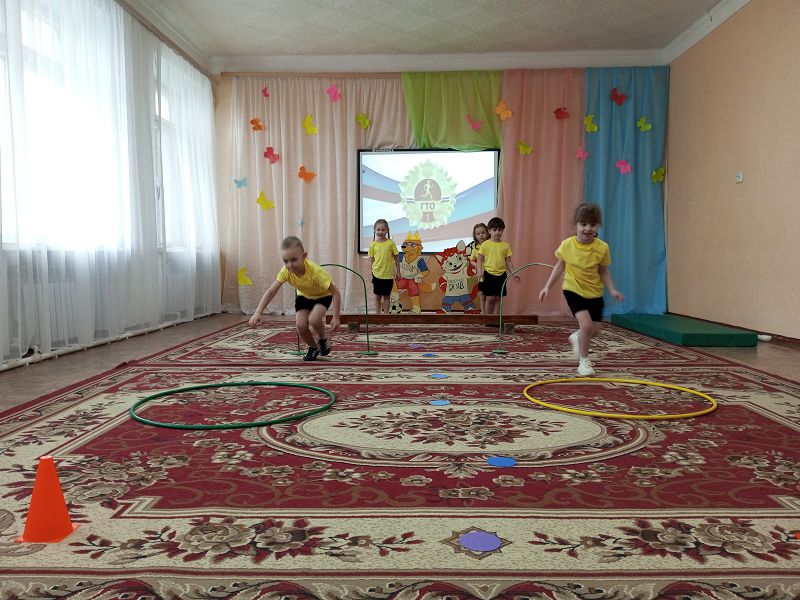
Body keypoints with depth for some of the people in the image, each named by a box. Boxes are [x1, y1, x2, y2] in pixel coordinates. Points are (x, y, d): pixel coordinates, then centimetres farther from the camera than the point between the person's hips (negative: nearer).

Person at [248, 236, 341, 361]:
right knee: (301, 325, -15)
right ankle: (313, 348, 14)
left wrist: (336, 317, -34)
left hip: (323, 295, -4)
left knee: (314, 320, -29)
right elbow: (271, 291, -26)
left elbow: (335, 292, -33)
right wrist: (258, 313, -37)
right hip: (304, 296, 4)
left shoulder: (315, 271, -39)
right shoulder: (285, 271, -28)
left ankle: (323, 340, 3)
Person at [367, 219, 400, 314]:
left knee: (386, 296, 9)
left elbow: (396, 258, 2)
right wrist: (370, 274, 4)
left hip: (388, 275, -1)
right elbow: (371, 259, 5)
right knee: (377, 296, 8)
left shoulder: (391, 243, -5)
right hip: (377, 274, 1)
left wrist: (398, 271, 2)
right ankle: (378, 314, 18)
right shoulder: (373, 244, -1)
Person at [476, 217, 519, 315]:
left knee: (498, 299, 6)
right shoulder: (485, 244, -1)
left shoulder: (505, 245, 7)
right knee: (490, 298, -3)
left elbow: (508, 262, 11)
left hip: (501, 274, 3)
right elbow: (480, 259, 0)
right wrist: (479, 271, -14)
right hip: (489, 274, -3)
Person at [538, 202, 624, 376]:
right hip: (573, 290, -3)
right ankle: (584, 361, 1)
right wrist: (547, 286, -2)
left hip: (594, 292, 3)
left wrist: (612, 290, -13)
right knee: (586, 324, -19)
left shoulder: (602, 248, -15)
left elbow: (604, 271, -2)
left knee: (596, 329, 10)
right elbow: (559, 266, 0)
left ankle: (576, 338, 44)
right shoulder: (567, 245, -14)